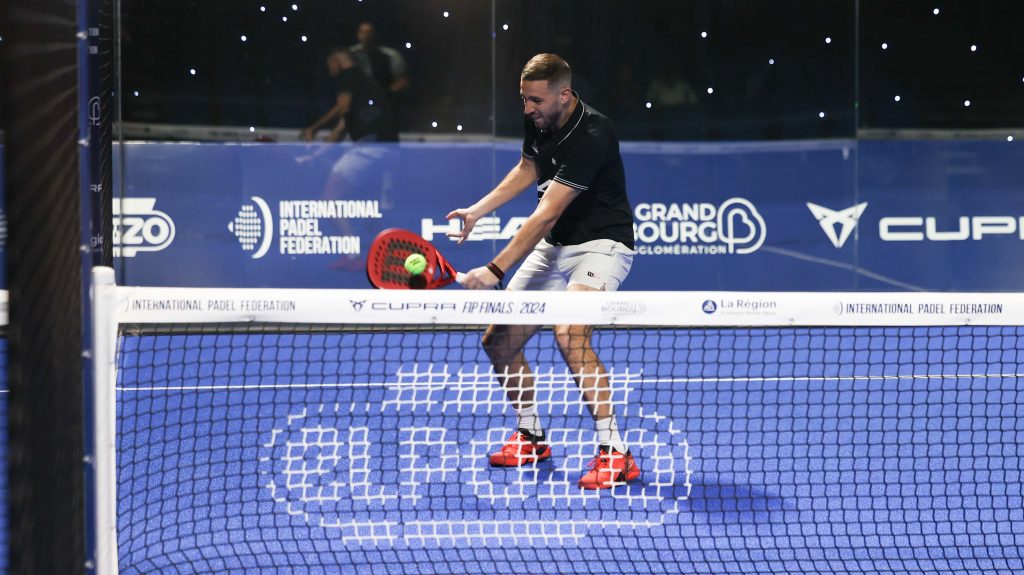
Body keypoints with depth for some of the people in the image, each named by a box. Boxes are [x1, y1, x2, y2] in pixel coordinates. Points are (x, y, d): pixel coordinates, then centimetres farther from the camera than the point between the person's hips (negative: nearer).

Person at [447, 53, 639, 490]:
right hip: (554, 246, 9)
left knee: (569, 334, -32)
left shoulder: (591, 137, -27)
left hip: (601, 244, -9)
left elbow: (546, 215, -31)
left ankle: (614, 452, -27)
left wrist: (495, 271, -32)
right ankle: (531, 436, 28)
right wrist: (479, 209, 13)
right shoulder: (538, 121, -1)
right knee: (498, 342, 5)